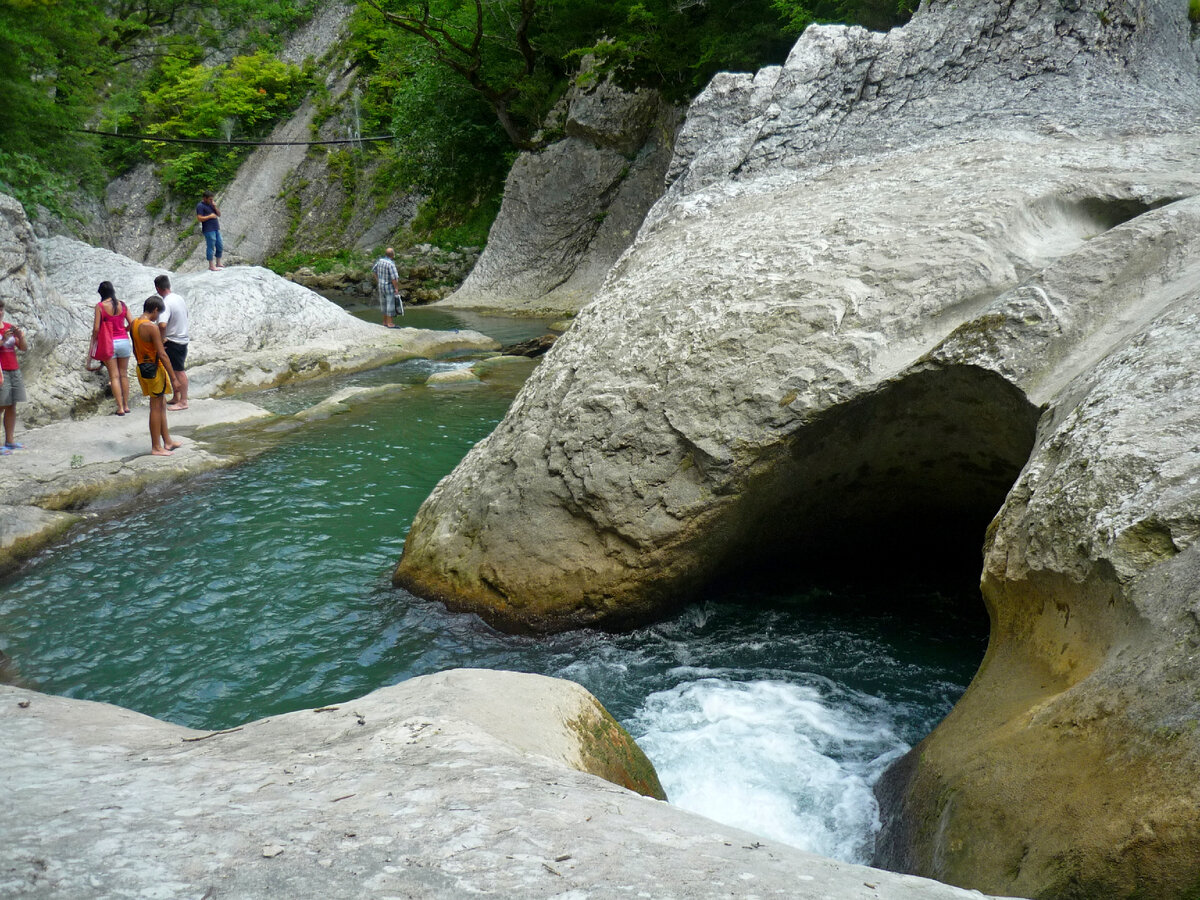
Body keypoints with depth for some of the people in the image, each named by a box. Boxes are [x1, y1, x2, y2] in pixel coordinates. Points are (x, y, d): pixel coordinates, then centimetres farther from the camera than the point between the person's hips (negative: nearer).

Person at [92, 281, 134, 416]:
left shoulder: (100, 306, -7)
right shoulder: (122, 305, 2)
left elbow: (96, 328, -9)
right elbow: (132, 324, 1)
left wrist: (94, 340, 7)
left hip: (109, 343, -3)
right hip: (124, 342, 3)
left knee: (114, 376, 2)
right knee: (124, 374, 13)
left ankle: (120, 407, -1)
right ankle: (126, 405, 17)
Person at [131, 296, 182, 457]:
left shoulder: (134, 324, 7)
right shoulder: (151, 327, -20)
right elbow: (162, 355, -21)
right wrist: (174, 378, -19)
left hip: (141, 368, 9)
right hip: (154, 369, -9)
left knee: (161, 405, 18)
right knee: (156, 408, 0)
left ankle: (167, 442, 26)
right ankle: (156, 447, 6)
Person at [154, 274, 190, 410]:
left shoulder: (166, 303, -23)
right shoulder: (179, 298, 5)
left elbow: (162, 325, -36)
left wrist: (161, 339, -20)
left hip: (173, 341, -9)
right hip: (182, 338, 9)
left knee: (179, 371, -1)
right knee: (174, 370, 18)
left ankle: (183, 402, 6)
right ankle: (176, 398, 28)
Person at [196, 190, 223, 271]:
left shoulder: (211, 204, 16)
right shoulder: (200, 206, -8)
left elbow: (219, 214, 15)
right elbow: (199, 218, -16)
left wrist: (215, 207, -1)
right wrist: (210, 216, -14)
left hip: (216, 229, 8)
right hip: (208, 230, -8)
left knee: (220, 247, 11)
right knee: (210, 247, -6)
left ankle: (218, 264, 21)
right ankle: (211, 266, -4)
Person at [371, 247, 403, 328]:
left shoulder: (380, 260, 2)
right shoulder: (391, 264, -23)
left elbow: (373, 270, 15)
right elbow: (394, 278, -25)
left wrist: (378, 281, 19)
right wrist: (396, 288, -16)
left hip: (381, 286, 8)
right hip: (390, 287, -8)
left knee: (384, 303, 16)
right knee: (391, 305, -3)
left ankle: (385, 322, 23)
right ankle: (390, 324, -2)